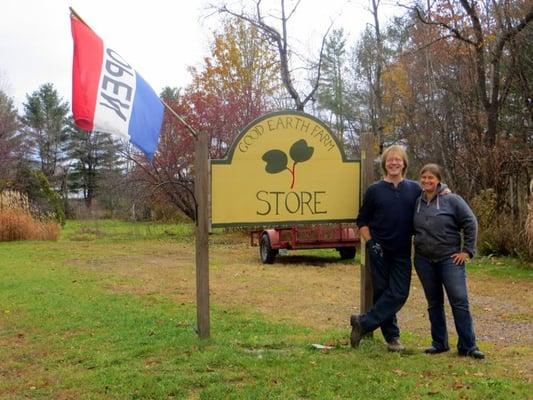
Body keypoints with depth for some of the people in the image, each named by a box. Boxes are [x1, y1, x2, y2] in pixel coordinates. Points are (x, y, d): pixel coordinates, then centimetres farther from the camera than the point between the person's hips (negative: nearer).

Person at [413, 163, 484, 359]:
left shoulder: (452, 200, -6)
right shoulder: (416, 203, 6)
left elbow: (470, 223, -6)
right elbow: (411, 229, 20)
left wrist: (467, 251, -7)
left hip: (450, 259, -4)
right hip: (424, 261, 4)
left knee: (460, 301, -6)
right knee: (434, 303, 12)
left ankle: (468, 346, 1)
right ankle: (439, 343, 22)